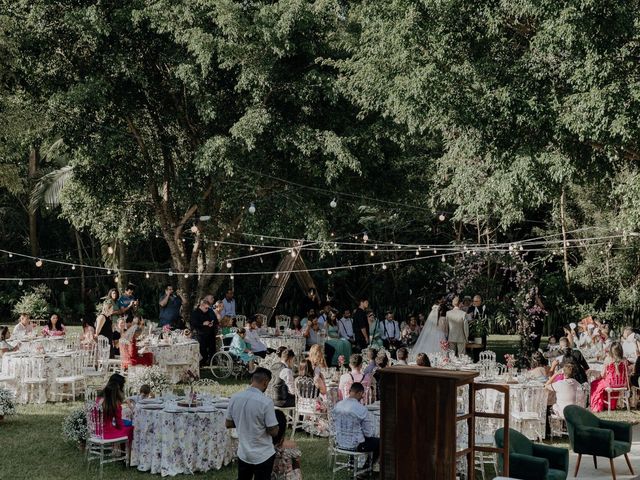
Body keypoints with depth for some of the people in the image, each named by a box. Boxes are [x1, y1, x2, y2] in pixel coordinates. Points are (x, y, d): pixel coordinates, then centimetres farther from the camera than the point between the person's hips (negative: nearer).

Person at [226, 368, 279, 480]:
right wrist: (277, 427, 4)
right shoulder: (266, 402, -22)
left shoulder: (234, 398, -5)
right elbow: (273, 432, -17)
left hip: (243, 454, 5)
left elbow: (228, 424, 6)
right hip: (263, 456, -5)